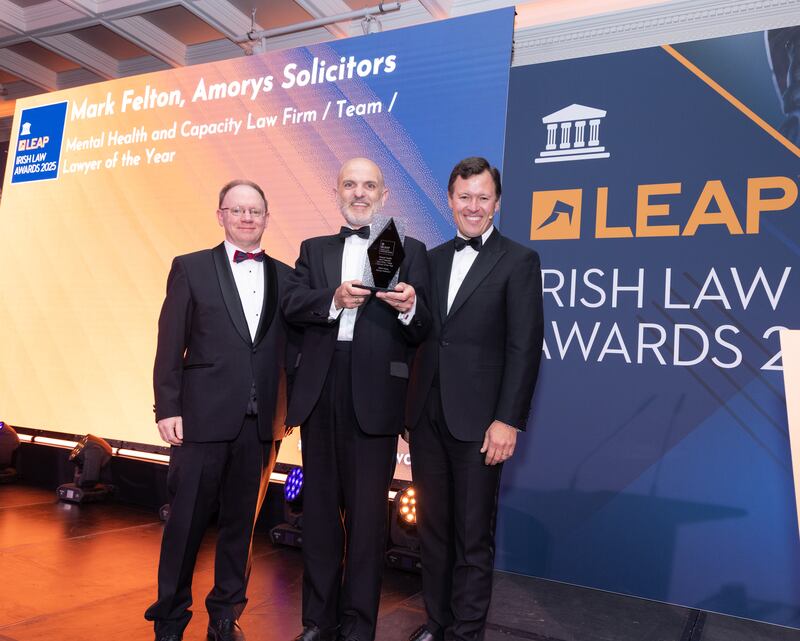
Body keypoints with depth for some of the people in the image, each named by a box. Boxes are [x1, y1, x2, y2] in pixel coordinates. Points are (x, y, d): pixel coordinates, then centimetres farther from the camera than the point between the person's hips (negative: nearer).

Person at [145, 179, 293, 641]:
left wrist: (289, 409, 3)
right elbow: (170, 346, 0)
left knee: (242, 521, 12)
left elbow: (290, 348, 9)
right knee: (187, 521, 7)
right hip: (204, 417, -2)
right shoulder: (191, 268, 4)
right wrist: (168, 408, -6)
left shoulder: (285, 276, 10)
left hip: (261, 422, 3)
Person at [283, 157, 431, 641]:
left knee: (367, 515, 3)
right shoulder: (314, 250, 15)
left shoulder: (410, 251, 6)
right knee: (319, 509, 13)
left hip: (374, 395, -3)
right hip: (320, 392, 3)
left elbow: (422, 332, -3)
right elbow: (291, 306, -1)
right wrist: (333, 301, -19)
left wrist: (410, 307, -24)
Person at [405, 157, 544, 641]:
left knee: (473, 535, 6)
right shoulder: (432, 259, 12)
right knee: (433, 527, 16)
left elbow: (525, 347, -9)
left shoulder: (519, 262, -3)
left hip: (478, 419, -5)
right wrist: (412, 406, 3)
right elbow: (421, 336, 12)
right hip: (427, 416, 5)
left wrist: (508, 420, -15)